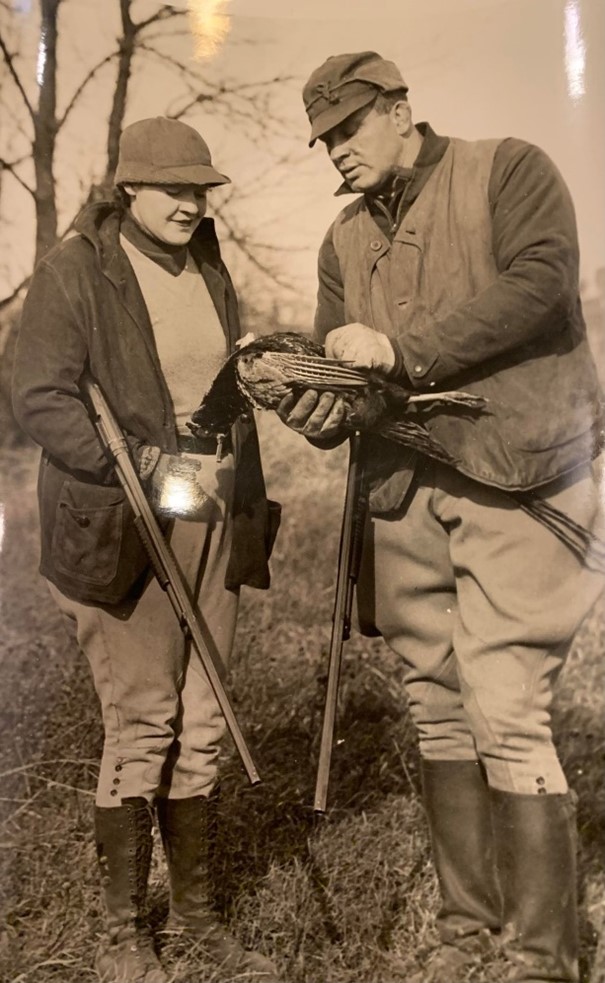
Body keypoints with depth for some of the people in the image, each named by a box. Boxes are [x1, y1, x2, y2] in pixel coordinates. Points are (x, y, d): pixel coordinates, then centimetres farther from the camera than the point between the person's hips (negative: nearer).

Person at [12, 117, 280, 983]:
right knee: (141, 725, -3)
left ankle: (196, 913, 23)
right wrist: (156, 471, -18)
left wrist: (235, 484, 15)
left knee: (202, 725, 8)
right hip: (119, 529, -5)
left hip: (210, 523, 6)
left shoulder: (211, 273, 14)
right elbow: (40, 399, -12)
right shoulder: (75, 271, -5)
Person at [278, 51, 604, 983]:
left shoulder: (509, 171, 3)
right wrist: (318, 407, -8)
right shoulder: (345, 241, 18)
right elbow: (350, 377, 15)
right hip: (406, 495, 6)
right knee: (438, 712, 8)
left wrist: (402, 349, -17)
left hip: (513, 478, -5)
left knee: (507, 715, -11)